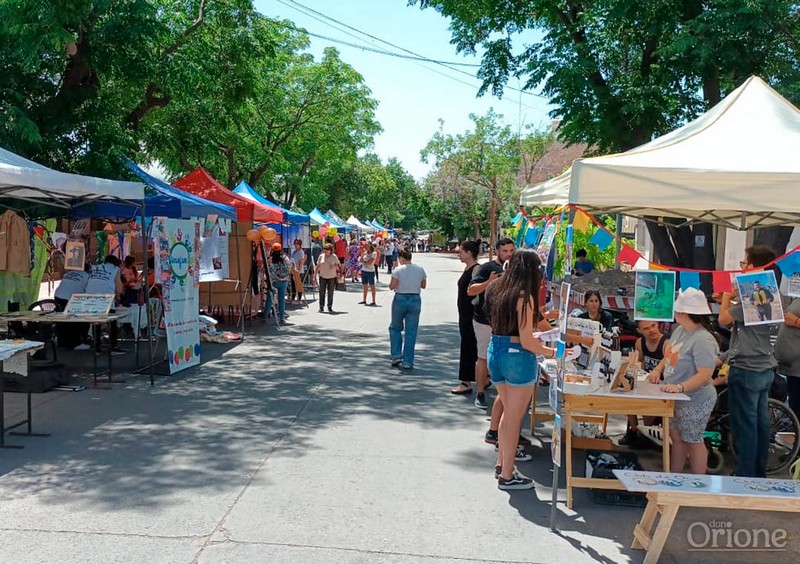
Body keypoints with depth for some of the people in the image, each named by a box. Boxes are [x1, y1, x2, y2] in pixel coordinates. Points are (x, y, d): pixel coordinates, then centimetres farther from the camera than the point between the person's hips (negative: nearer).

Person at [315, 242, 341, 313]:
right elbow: (318, 266, 7)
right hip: (322, 276, 2)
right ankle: (321, 307, 9)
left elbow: (339, 266, 1)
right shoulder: (321, 256, 1)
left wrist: (334, 266, -21)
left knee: (330, 293, 2)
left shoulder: (334, 257, -4)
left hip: (331, 277, -2)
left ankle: (330, 307, 11)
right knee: (322, 292, 1)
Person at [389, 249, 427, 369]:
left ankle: (396, 356, 9)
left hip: (400, 299, -3)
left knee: (395, 328, 17)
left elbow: (392, 286, -11)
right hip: (415, 300, 3)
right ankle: (407, 362, 6)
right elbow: (423, 285, 12)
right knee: (411, 332, 6)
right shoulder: (420, 270, 3)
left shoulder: (398, 270, -8)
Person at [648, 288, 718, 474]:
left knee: (693, 441, 5)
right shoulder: (679, 331, 5)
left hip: (694, 401, -9)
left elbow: (705, 374, -29)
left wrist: (680, 387, -38)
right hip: (676, 399, 9)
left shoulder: (703, 340, -24)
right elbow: (670, 355, 19)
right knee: (676, 438, 16)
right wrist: (658, 369, 1)